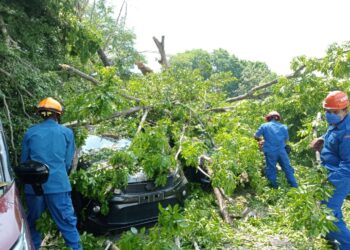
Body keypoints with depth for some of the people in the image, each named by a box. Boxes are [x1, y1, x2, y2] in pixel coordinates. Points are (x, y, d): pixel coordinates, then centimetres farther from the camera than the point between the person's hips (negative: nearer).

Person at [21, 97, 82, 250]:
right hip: (58, 184, -2)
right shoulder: (67, 133, 3)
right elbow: (68, 163, 8)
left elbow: (24, 162, 15)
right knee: (67, 223, 3)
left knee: (31, 222, 21)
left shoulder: (30, 132, 7)